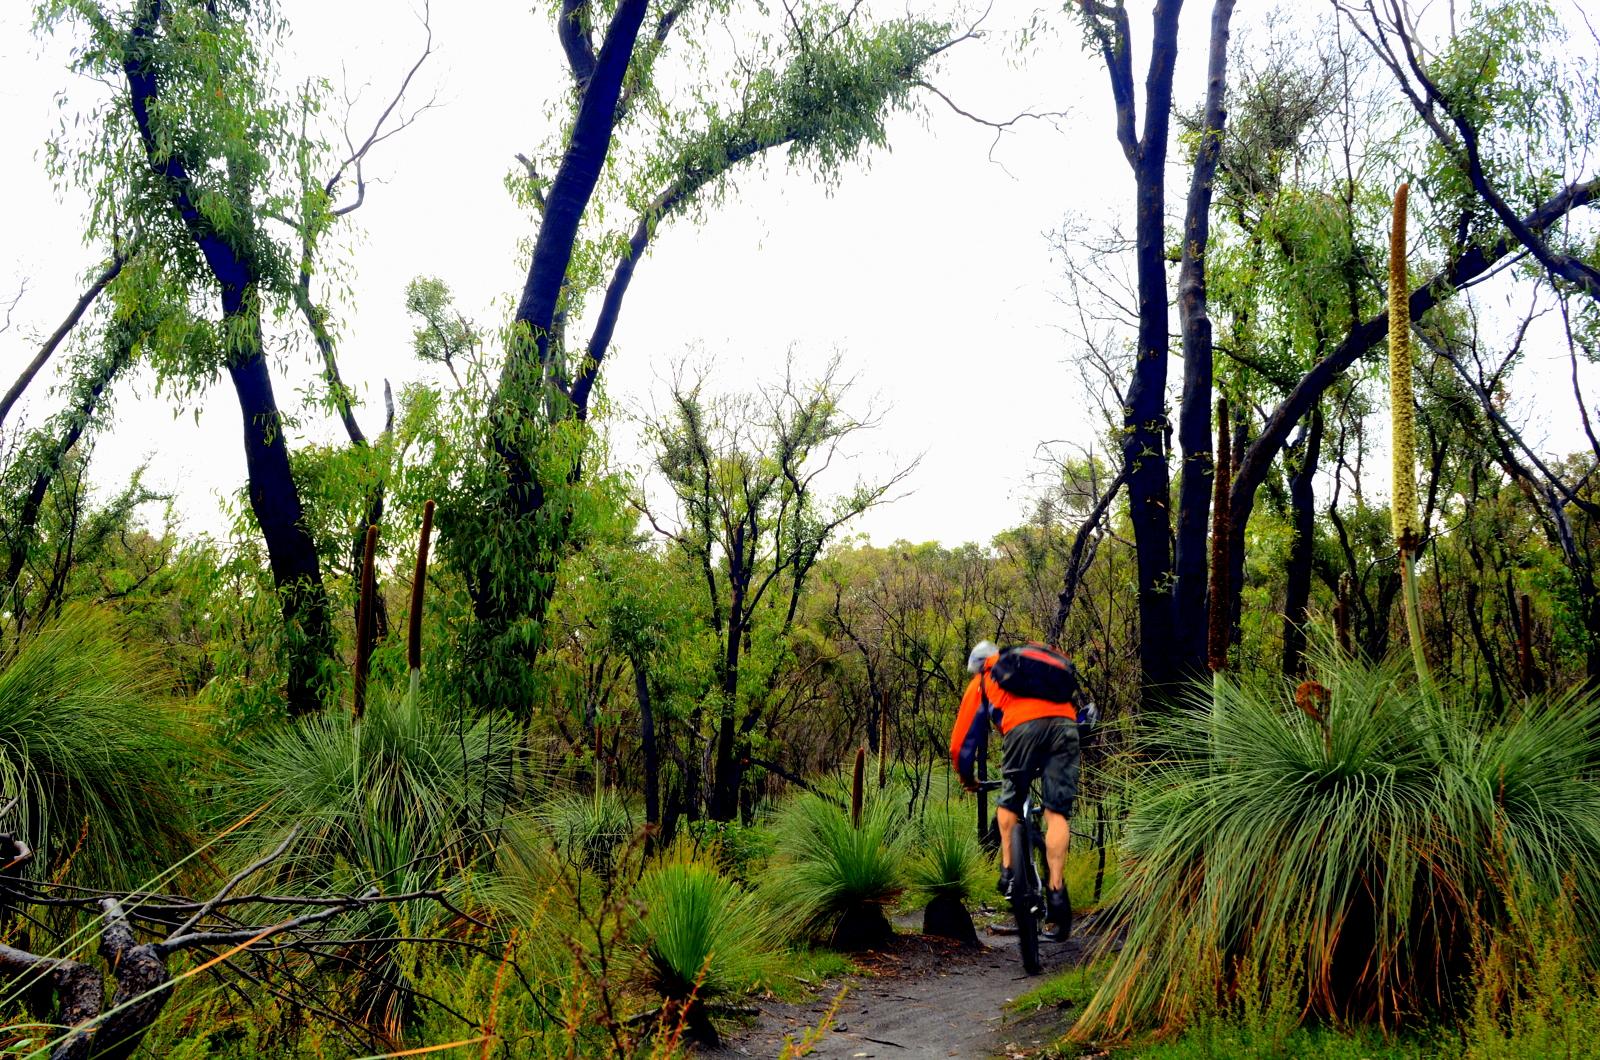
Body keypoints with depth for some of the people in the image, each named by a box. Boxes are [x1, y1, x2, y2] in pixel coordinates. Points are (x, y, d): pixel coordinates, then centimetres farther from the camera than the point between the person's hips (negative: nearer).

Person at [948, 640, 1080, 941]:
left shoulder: (981, 682, 30)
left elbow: (961, 740, 30)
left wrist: (967, 778, 46)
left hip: (1022, 725, -2)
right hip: (1065, 722, 3)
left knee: (1008, 802, 20)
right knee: (1057, 813, 2)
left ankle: (1008, 870, 16)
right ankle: (1056, 891, -7)